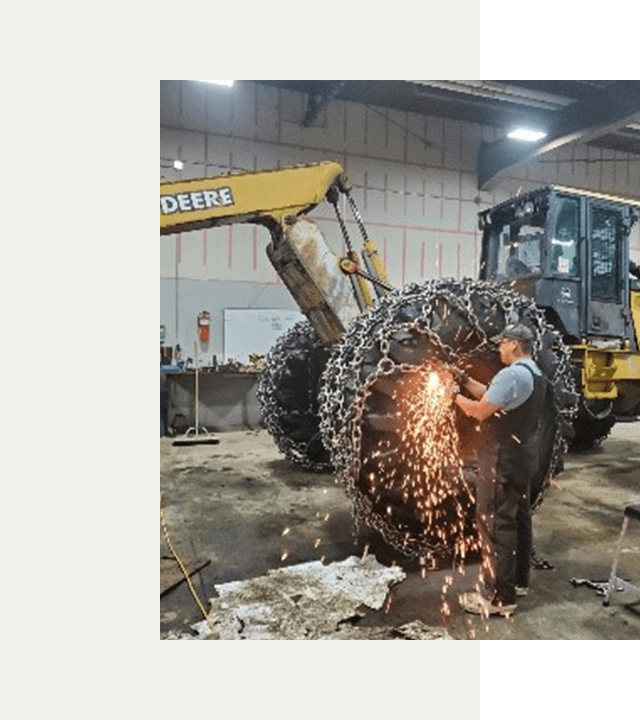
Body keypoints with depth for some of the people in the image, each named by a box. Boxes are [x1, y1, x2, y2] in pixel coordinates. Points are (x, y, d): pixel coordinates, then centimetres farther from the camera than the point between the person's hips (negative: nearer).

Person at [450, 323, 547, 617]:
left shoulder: (511, 374, -21)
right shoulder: (535, 375, 11)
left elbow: (480, 411, -20)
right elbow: (493, 396, 16)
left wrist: (455, 397, -4)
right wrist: (465, 380, 13)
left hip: (504, 459, -10)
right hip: (524, 456, 10)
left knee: (496, 524, -4)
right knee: (519, 518, 19)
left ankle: (499, 597, 3)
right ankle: (519, 579, 34)